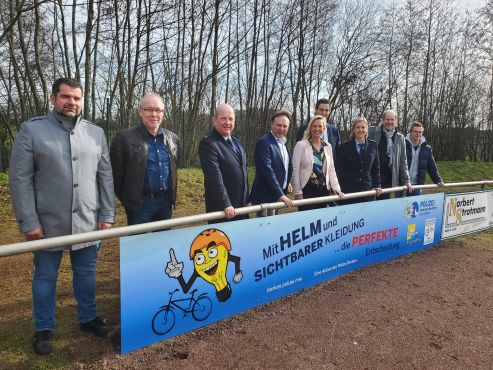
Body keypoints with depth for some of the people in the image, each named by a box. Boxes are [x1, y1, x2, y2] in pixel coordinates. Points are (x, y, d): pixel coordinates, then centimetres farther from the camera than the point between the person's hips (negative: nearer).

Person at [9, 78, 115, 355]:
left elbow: (106, 176, 5)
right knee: (45, 277, 13)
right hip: (48, 223, -2)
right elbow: (20, 179, -7)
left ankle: (89, 317, 35)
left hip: (88, 222, 2)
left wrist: (107, 215, 1)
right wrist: (28, 221, -11)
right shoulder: (32, 130, -4)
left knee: (87, 274, 16)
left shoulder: (96, 133, 4)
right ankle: (44, 329, 31)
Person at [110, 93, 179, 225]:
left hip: (166, 202, 5)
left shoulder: (173, 138, 8)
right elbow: (116, 174, -5)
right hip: (139, 203, -5)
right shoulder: (124, 138, -9)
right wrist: (127, 200, 0)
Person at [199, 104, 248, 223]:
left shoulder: (237, 141, 14)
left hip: (241, 206, 8)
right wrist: (225, 204, -26)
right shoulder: (208, 143, -14)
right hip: (221, 208, -8)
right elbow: (214, 177, -22)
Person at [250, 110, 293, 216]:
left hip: (279, 195, 8)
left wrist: (287, 183, 10)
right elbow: (267, 170, -22)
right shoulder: (263, 143, -14)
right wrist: (280, 194, -24)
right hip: (265, 196, -8)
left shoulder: (283, 144, 13)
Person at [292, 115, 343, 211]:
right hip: (307, 190, -4)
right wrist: (298, 193, -9)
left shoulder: (328, 146, 12)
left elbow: (331, 170, 14)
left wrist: (336, 188, 2)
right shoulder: (301, 145, -2)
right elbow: (295, 171, -5)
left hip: (324, 190, 4)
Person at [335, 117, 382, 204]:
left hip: (367, 189, 3)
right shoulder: (344, 147, 1)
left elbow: (376, 168, 14)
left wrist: (377, 185, 7)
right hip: (348, 190, -2)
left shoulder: (373, 145, 10)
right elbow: (339, 170, 0)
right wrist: (339, 189, -7)